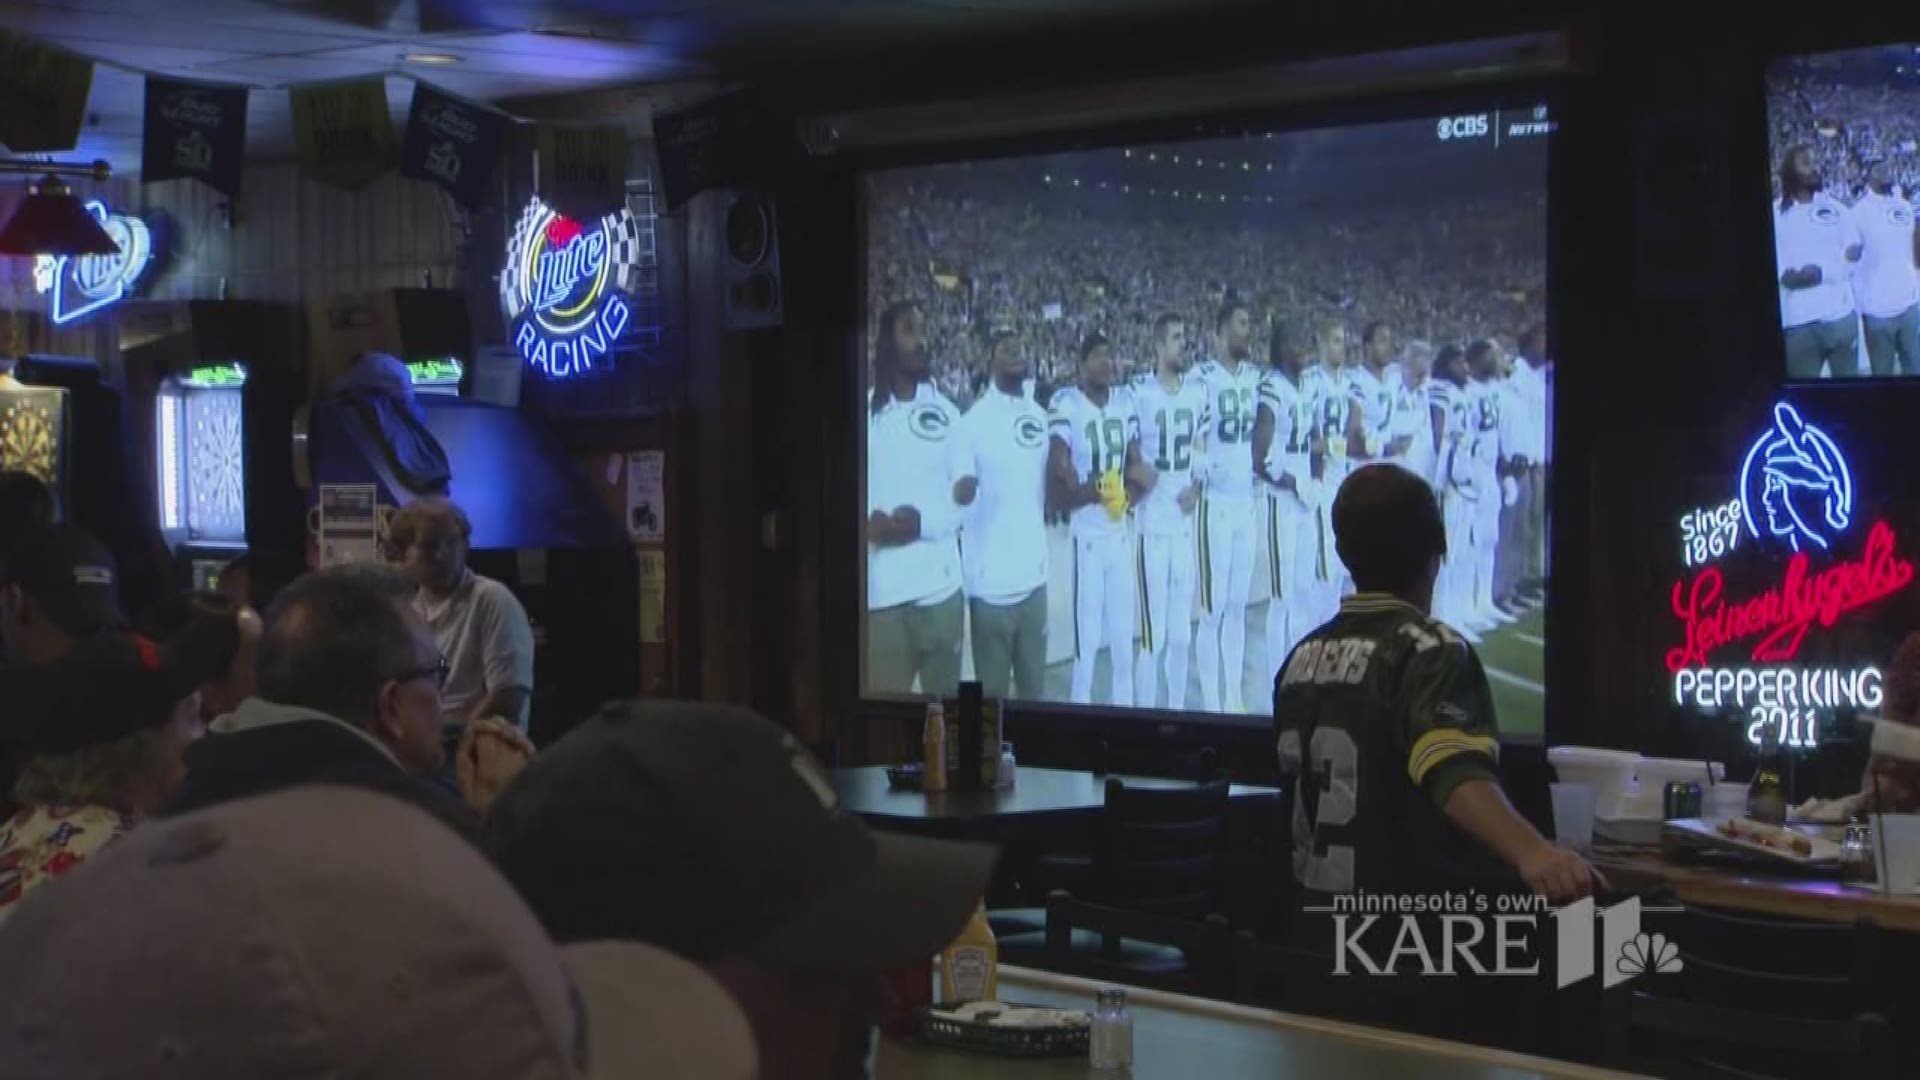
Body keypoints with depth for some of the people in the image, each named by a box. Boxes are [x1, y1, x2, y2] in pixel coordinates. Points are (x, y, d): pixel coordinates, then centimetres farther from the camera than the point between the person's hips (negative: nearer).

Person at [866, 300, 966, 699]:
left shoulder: (945, 412, 8)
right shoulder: (865, 412, 2)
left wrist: (922, 522, -13)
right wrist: (867, 523, -19)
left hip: (940, 584, 2)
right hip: (881, 590, -2)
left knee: (944, 697, 10)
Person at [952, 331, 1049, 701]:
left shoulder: (1040, 416, 9)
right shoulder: (973, 421, -9)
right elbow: (956, 493, -13)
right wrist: (960, 491, -32)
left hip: (1034, 573, 5)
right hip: (991, 580, -5)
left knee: (1035, 686, 13)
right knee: (993, 691, 2)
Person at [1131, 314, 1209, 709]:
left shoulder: (1198, 392, 10)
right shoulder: (1138, 393, -9)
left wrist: (1196, 486, 2)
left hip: (1186, 520, 6)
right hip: (1152, 522, -6)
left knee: (1181, 633, 12)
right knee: (1155, 635, -5)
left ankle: (1178, 711, 23)